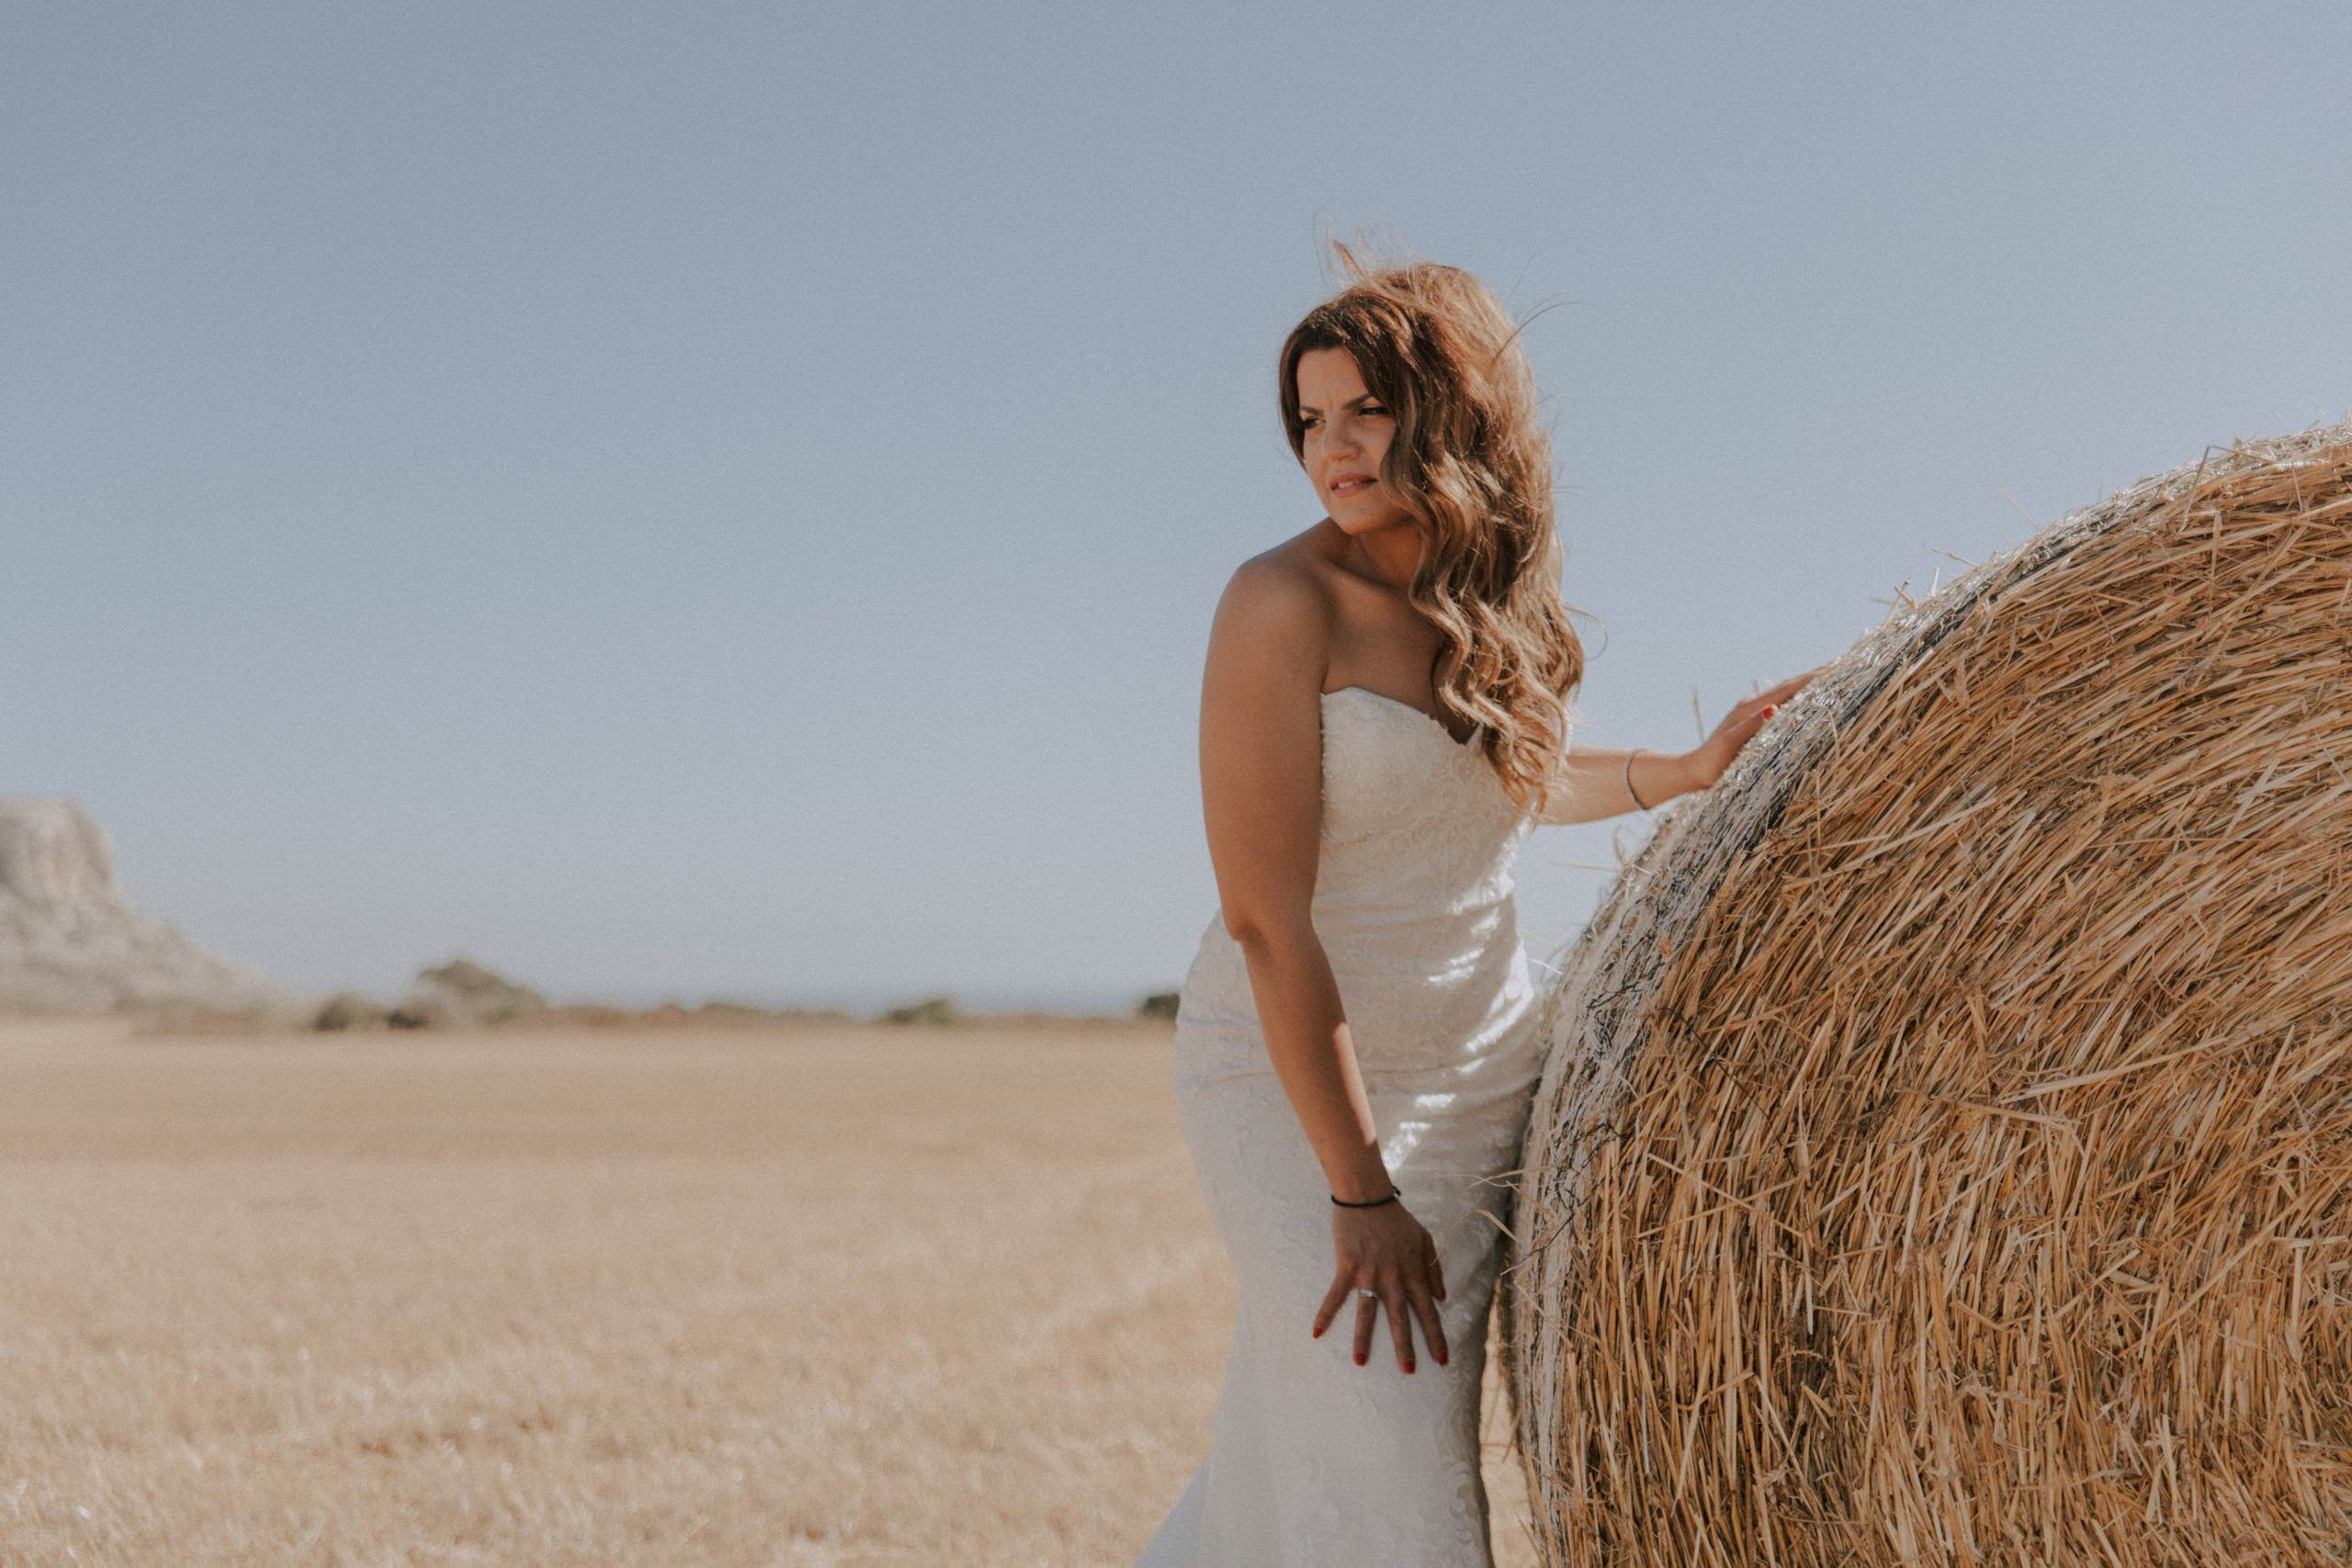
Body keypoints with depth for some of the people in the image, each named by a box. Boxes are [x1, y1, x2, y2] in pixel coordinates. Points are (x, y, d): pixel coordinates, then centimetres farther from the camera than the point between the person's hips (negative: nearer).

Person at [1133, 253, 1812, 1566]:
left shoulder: (1501, 598, 1)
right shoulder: (1286, 603, -18)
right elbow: (1265, 918, -21)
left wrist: (1691, 772, 10)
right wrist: (1358, 1193, -23)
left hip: (1482, 1071, 6)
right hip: (1300, 1075, -6)